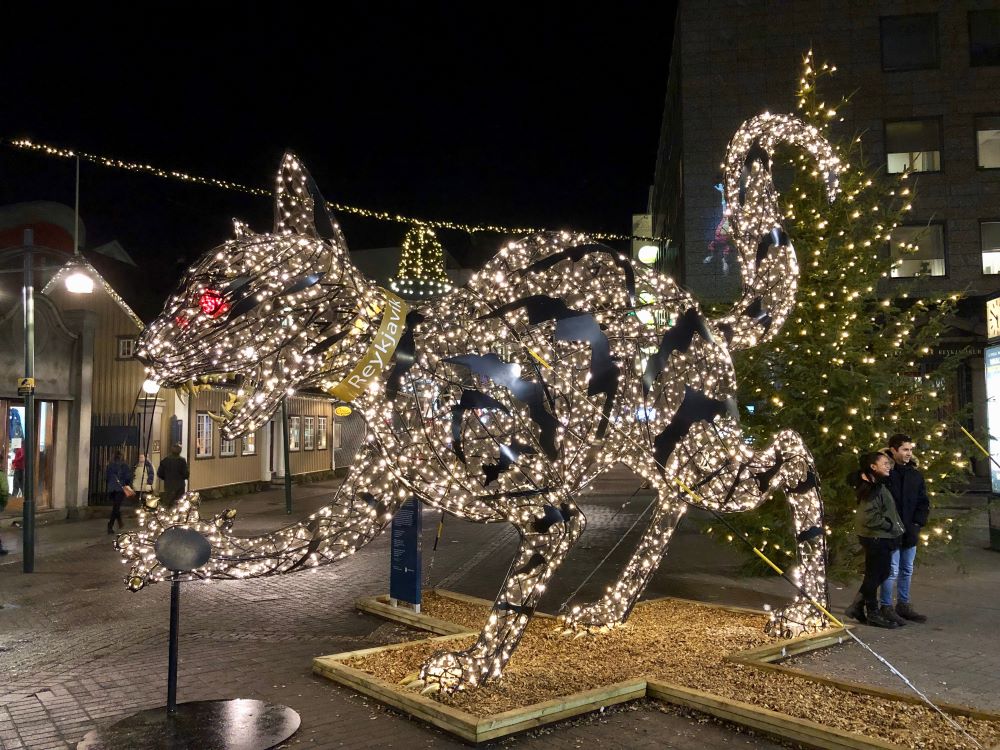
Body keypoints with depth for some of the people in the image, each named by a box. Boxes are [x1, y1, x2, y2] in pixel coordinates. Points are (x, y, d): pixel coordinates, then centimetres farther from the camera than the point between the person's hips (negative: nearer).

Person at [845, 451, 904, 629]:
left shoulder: (878, 485, 11)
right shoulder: (873, 489, -20)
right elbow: (869, 517, -24)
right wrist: (890, 526, -14)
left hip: (881, 538, 10)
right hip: (876, 538, -10)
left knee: (880, 573, 16)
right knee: (874, 575, 2)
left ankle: (856, 607, 23)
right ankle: (873, 614, 14)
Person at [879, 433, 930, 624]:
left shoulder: (915, 475, 8)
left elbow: (923, 502, 10)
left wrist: (917, 524, -3)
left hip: (910, 532, 6)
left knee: (907, 570, 14)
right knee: (892, 570, -4)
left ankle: (903, 605, 26)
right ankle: (887, 608, 5)